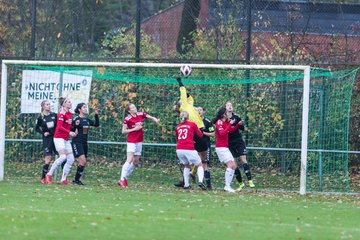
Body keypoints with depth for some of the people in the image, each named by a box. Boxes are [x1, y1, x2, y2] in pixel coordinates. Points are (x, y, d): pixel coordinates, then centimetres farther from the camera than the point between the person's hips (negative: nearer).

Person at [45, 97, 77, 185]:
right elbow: (60, 127, -19)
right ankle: (49, 174, -12)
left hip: (66, 139, 9)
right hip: (59, 137, -9)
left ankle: (63, 179, 7)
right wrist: (69, 132, -26)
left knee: (71, 159, 3)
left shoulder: (70, 114, 14)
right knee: (63, 157, -22)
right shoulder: (62, 113, -11)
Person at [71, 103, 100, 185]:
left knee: (83, 163, 8)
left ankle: (76, 179, 18)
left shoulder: (86, 120, 11)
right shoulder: (76, 119, -9)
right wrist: (75, 125, -27)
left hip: (84, 143, 8)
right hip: (77, 143, -8)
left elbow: (96, 124, 18)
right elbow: (71, 131, -10)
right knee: (83, 161, -17)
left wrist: (96, 115, 8)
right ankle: (76, 179, -10)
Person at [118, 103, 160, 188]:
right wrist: (134, 129, -16)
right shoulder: (127, 119, -10)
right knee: (129, 160, -19)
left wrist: (156, 120, -17)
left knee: (135, 162, 9)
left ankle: (125, 178, 17)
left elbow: (151, 117, 5)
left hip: (139, 141, 7)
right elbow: (123, 131, -8)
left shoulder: (141, 115, 3)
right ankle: (122, 179, -21)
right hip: (131, 142, -7)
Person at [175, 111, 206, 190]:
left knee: (187, 166, 26)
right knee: (199, 165, 11)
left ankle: (186, 184, 15)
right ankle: (200, 181, -13)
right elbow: (201, 135, 11)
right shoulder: (192, 124, 5)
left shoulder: (178, 127, 17)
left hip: (179, 150, 4)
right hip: (189, 149, -4)